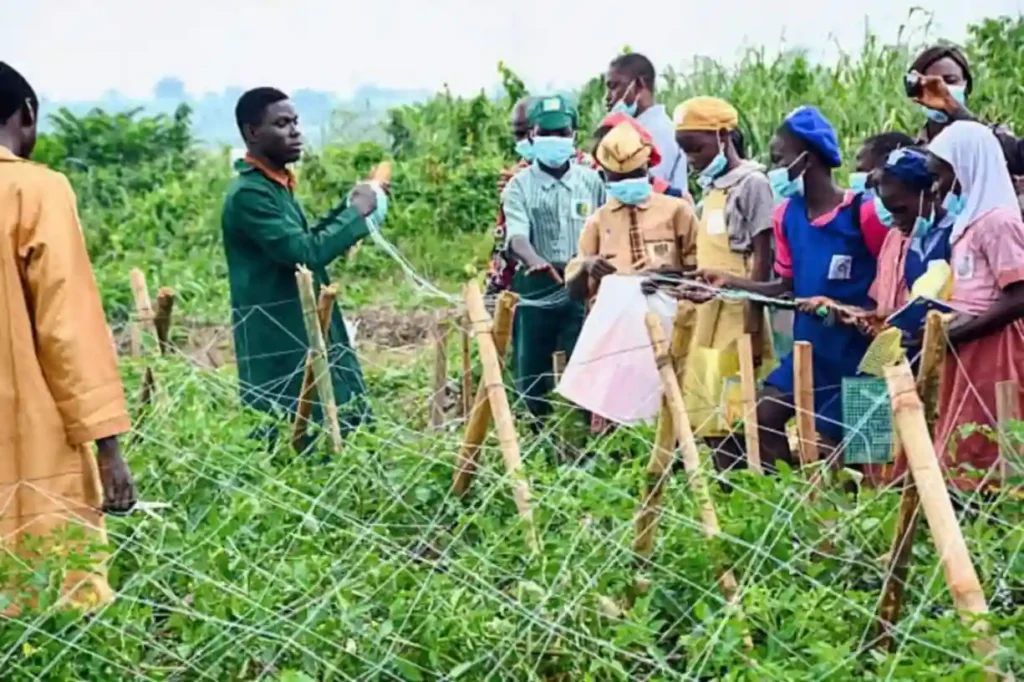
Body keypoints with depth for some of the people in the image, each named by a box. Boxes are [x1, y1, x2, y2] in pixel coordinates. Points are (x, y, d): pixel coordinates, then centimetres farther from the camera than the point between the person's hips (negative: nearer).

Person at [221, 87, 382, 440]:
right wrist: (356, 213, -14)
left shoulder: (277, 186, 13)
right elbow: (305, 253, -25)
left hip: (305, 334, 10)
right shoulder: (249, 193, -17)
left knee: (341, 426, 11)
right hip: (279, 346, -10)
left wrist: (345, 211, 8)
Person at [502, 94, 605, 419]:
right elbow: (516, 235, -15)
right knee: (531, 370, 7)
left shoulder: (591, 181, 7)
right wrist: (536, 261, -34)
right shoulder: (519, 185, 2)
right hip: (535, 286, 0)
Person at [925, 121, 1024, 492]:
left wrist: (959, 332, -17)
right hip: (969, 351, 9)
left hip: (991, 353, -9)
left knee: (982, 453, -7)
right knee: (962, 451, 10)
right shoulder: (972, 218, 15)